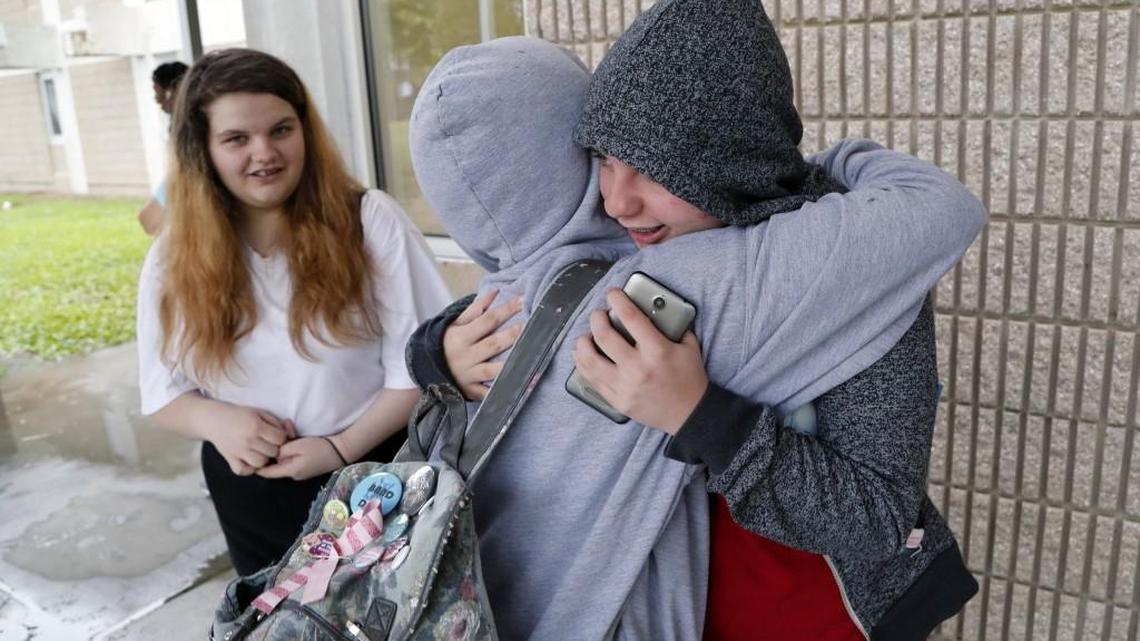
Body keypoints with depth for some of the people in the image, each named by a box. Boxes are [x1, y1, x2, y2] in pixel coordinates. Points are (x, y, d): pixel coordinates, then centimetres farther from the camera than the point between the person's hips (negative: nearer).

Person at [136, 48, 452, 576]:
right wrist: (216, 420, -18)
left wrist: (341, 448, -21)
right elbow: (162, 390, 3)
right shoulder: (174, 258, -3)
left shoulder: (370, 221, -13)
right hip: (251, 496, 3)